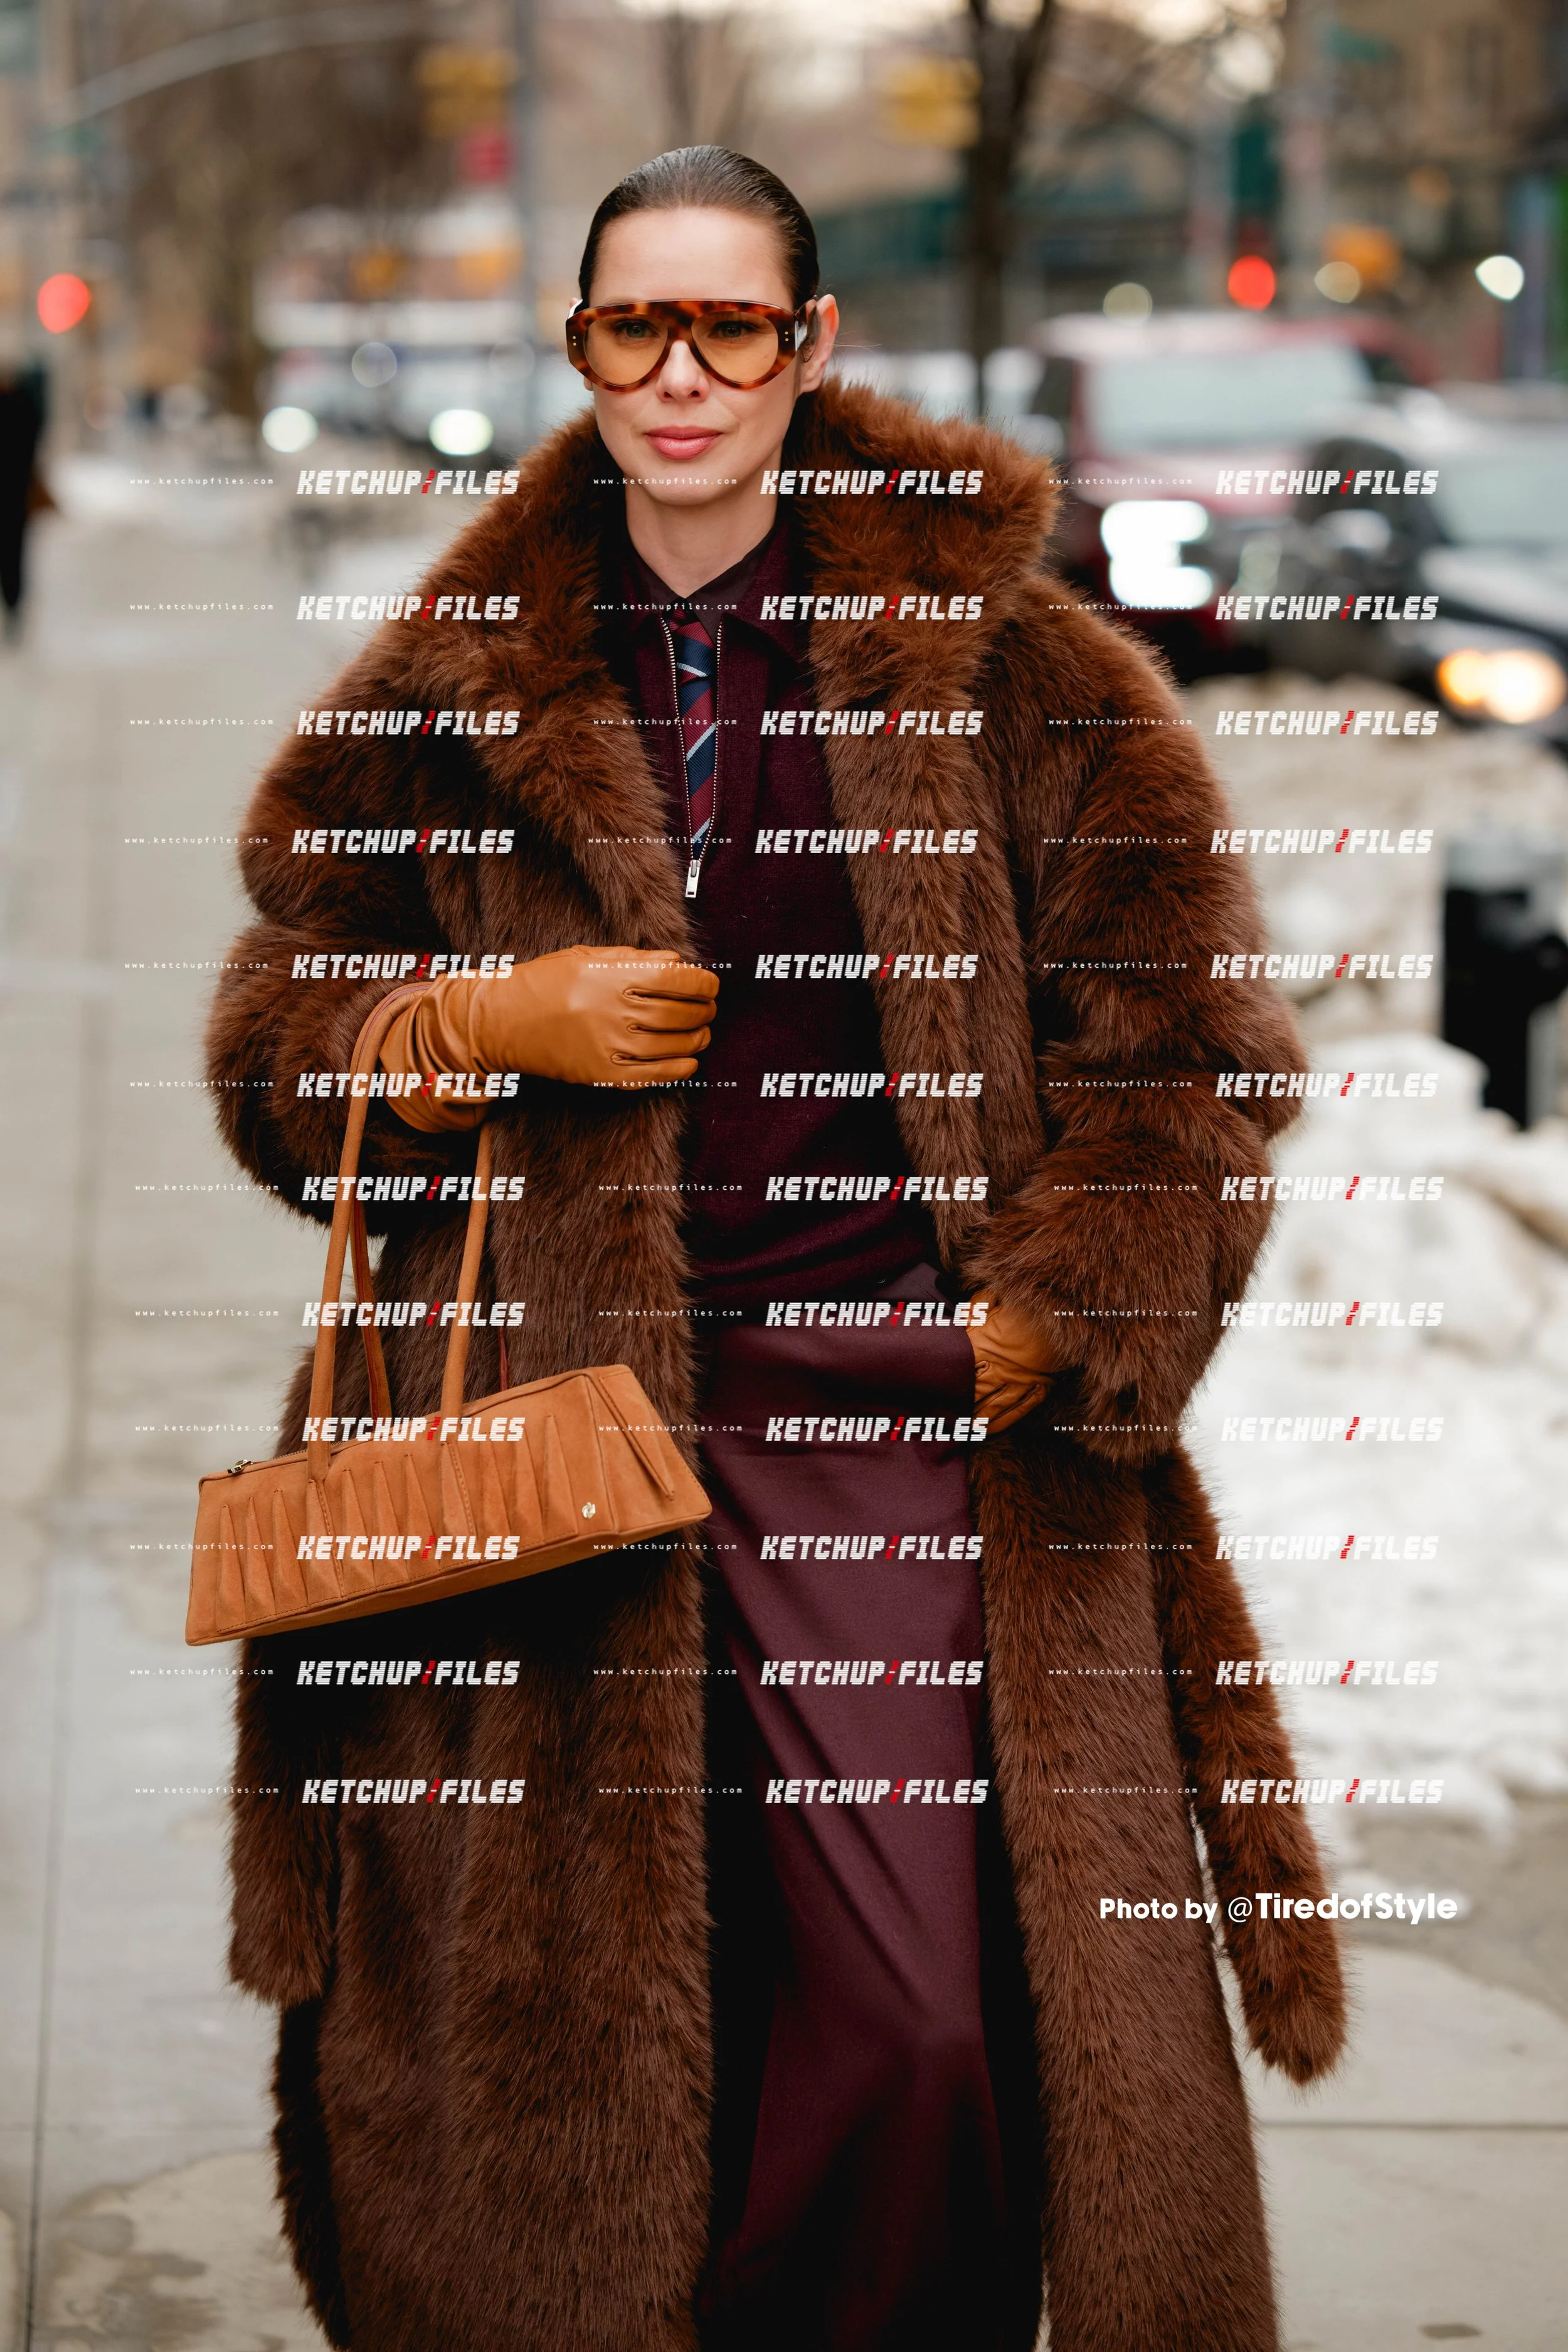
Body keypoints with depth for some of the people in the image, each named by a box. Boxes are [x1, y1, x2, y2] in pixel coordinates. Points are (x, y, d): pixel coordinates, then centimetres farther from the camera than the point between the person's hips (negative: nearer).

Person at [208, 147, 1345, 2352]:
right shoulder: (455, 686, 12)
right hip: (552, 1419, 2)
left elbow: (1181, 1043, 7)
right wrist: (492, 1027, -3)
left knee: (930, 2025, -14)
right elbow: (276, 1048, 16)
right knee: (576, 2019, 0)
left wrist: (1043, 1330, -3)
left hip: (896, 1409, -2)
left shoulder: (992, 656, 5)